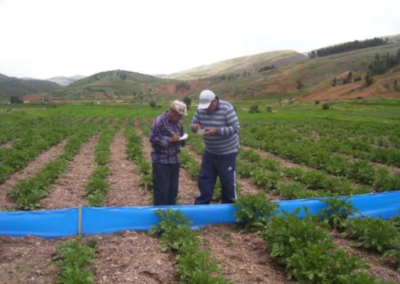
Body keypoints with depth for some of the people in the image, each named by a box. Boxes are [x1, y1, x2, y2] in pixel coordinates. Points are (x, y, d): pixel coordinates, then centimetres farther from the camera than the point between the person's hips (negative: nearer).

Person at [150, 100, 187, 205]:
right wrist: (169, 140, -20)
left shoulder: (179, 123, 8)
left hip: (174, 160, 7)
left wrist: (181, 140, -3)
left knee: (173, 189, 14)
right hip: (161, 161, -7)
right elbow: (153, 137, -17)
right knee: (161, 189, -3)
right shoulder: (160, 120, -14)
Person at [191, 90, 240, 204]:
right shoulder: (200, 109, -4)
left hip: (227, 153, -5)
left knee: (228, 182, 6)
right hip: (209, 152, 5)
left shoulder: (227, 108, -20)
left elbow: (236, 128, -23)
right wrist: (194, 126, -21)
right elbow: (193, 124, 5)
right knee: (204, 179, 13)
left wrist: (216, 131, -33)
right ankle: (201, 205, 26)